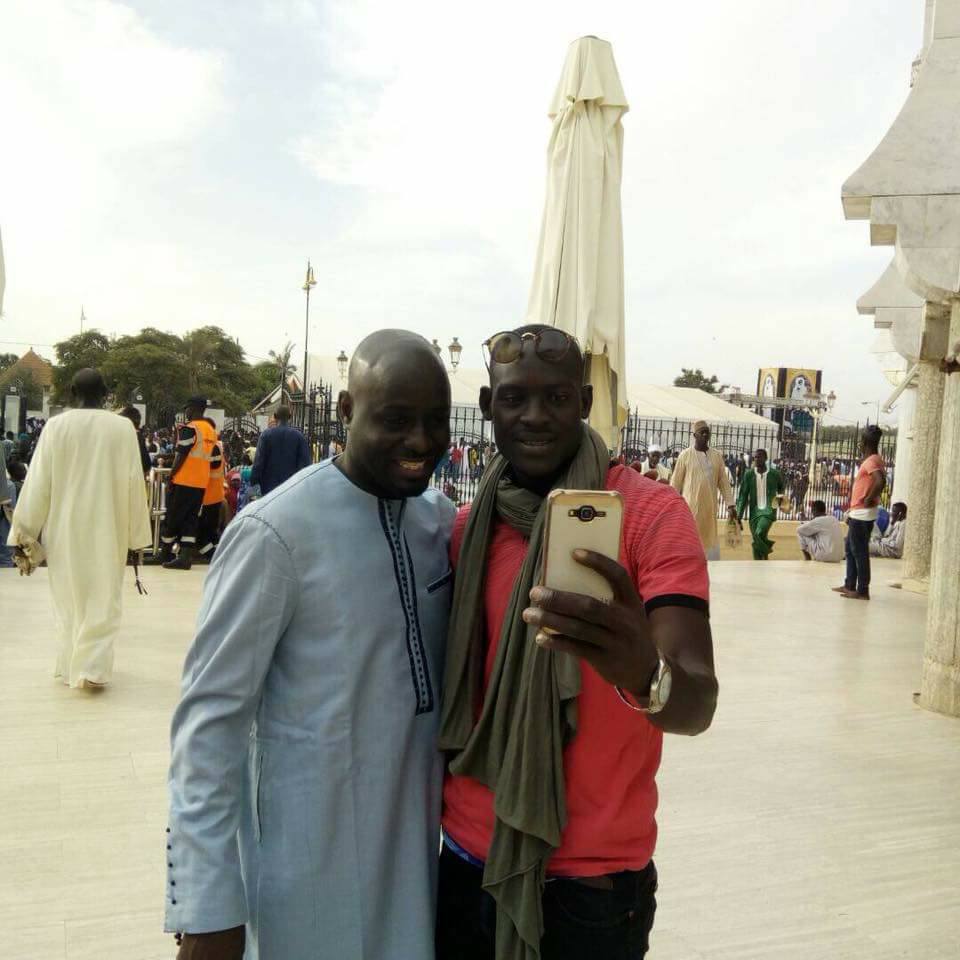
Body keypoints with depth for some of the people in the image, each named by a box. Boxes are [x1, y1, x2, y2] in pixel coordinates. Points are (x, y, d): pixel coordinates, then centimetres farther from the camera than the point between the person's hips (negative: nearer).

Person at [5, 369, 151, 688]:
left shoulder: (56, 426, -6)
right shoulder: (123, 427, -8)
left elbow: (38, 482, -4)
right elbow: (134, 482, -4)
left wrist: (25, 533, 3)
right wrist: (137, 532, 4)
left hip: (65, 529, 1)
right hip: (107, 530, -1)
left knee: (68, 597, 17)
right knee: (102, 600, 10)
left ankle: (72, 665, 26)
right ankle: (92, 666, 1)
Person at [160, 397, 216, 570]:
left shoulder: (189, 428, -12)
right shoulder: (211, 431, 11)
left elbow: (181, 455, -14)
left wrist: (171, 475, -6)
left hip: (183, 480, -7)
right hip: (201, 482, 7)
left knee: (173, 517, 6)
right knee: (191, 519, 7)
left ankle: (166, 554, 17)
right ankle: (185, 557, 2)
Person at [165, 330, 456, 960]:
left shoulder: (441, 517, -2)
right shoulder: (277, 533, -20)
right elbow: (211, 714, -17)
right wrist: (208, 908, -17)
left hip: (419, 841, 6)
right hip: (313, 862, -5)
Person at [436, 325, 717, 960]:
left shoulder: (653, 515, -13)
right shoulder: (465, 527, 0)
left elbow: (697, 704, -23)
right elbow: (447, 681, 8)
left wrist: (646, 674, -44)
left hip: (592, 878, -3)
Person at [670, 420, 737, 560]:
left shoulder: (717, 455, 7)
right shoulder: (685, 455, -3)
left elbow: (724, 482, 8)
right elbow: (675, 483, 0)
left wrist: (730, 505, 2)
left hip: (710, 508, 4)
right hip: (690, 506, -3)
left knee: (710, 542, 7)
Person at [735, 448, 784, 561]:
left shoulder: (775, 473, -2)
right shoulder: (749, 474, 1)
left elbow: (781, 488, 22)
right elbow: (743, 495, 0)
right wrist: (739, 515, -5)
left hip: (769, 510, -3)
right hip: (754, 511, 3)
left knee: (759, 533, -24)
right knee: (755, 540, 4)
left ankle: (765, 554, 5)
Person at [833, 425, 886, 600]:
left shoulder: (872, 461, -16)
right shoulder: (871, 460, 15)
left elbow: (880, 481, -34)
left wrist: (869, 499, -21)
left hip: (862, 515, -10)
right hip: (858, 514, 10)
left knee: (859, 552, -5)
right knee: (850, 550, 17)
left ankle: (863, 591, 0)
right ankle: (850, 585, 24)